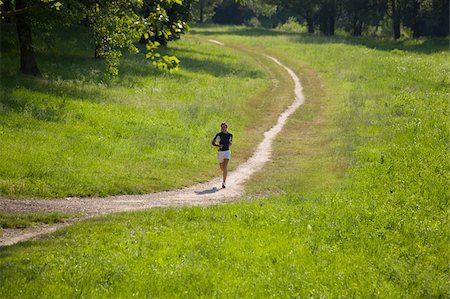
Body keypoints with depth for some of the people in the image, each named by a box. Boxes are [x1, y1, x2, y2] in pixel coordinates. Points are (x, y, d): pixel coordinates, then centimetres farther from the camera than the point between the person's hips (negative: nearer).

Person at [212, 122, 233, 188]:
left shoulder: (230, 135, 1)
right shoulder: (218, 135, -4)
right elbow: (213, 143, 2)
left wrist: (230, 142, -9)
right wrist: (218, 145, -15)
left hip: (227, 152, -1)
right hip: (220, 152, 1)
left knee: (225, 167, -16)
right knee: (222, 167, 14)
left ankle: (224, 182, -15)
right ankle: (224, 172, 52)